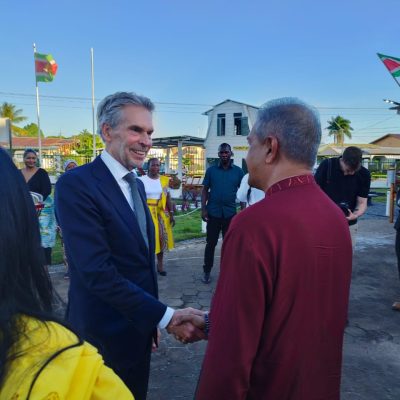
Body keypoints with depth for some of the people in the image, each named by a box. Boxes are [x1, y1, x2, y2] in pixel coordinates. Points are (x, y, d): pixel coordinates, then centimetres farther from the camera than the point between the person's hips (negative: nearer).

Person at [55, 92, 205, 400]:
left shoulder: (137, 185, 6)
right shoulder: (76, 185, -20)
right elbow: (97, 271, -26)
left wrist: (152, 322, 13)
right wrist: (166, 316, -24)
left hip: (139, 327, 8)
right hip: (106, 336, -7)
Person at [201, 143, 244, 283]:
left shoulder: (238, 171, 3)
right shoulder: (211, 170, 2)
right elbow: (205, 190, 4)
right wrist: (203, 209, -5)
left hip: (230, 213, 1)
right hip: (213, 212, -1)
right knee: (211, 243, 6)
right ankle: (206, 271, 18)